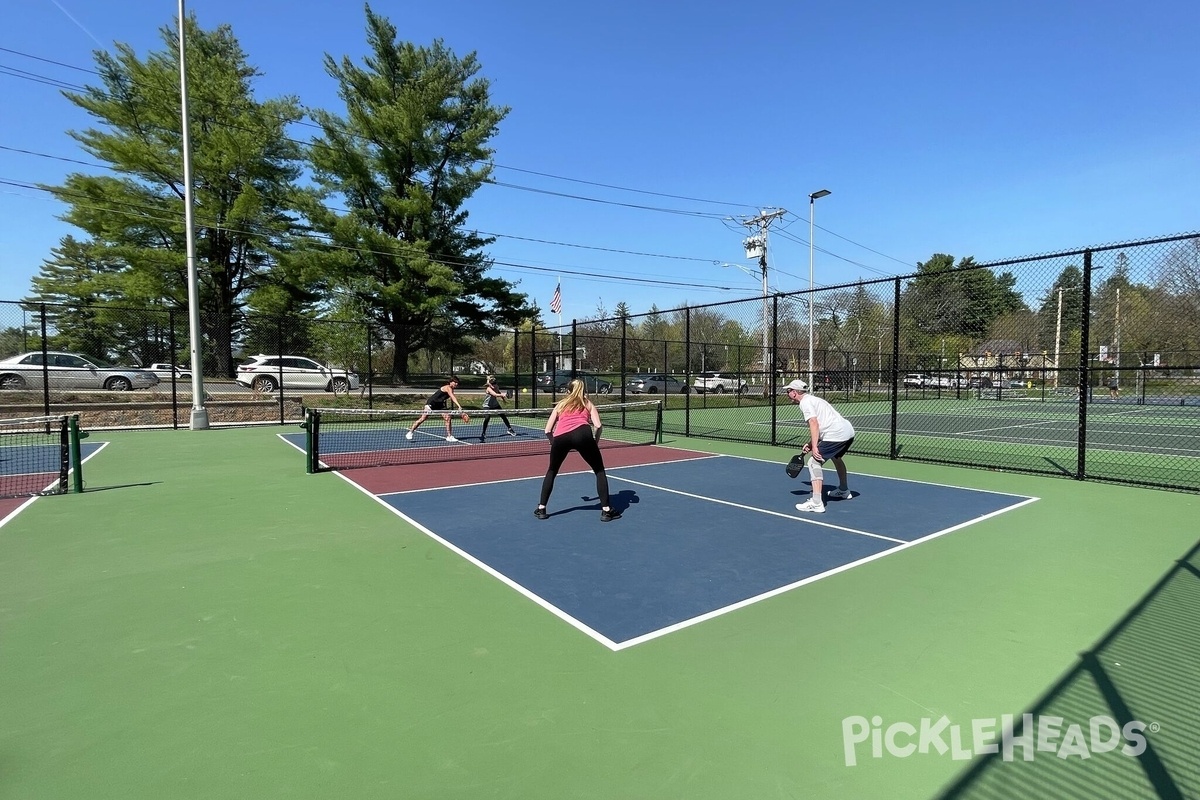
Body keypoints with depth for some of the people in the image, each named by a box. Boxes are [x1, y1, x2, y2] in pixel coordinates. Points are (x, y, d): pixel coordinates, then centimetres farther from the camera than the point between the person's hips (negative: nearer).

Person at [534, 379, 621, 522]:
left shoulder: (560, 404, 33)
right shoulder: (588, 403, 28)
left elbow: (548, 431, 28)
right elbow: (598, 425, 11)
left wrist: (555, 444, 42)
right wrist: (595, 442, 25)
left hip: (560, 437, 2)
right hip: (582, 432, -2)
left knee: (552, 471, 27)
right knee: (599, 471, 16)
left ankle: (541, 509, 29)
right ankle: (606, 510, 12)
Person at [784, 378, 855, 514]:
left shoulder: (805, 402, -6)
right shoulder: (813, 399, 24)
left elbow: (814, 424, -19)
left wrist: (814, 447, -23)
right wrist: (811, 444, 18)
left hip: (836, 434, -11)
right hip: (848, 431, 11)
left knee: (814, 462, -11)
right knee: (835, 457, 35)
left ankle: (816, 503, -18)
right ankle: (844, 490, 54)